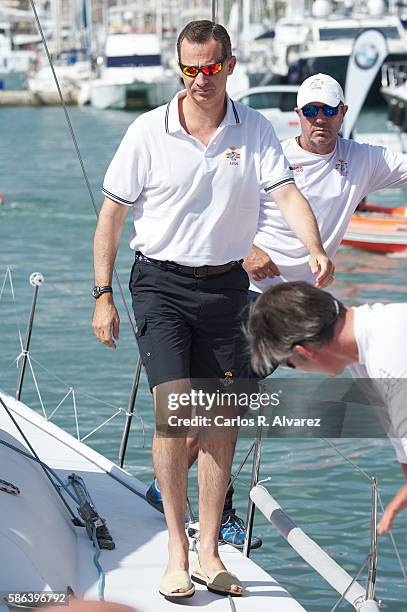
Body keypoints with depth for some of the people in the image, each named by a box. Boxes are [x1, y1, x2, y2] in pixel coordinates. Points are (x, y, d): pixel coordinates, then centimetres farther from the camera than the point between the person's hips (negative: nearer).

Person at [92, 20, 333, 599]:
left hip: (224, 285, 3)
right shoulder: (149, 131, -5)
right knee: (172, 404, -17)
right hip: (160, 283, -3)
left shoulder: (255, 130, 0)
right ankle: (176, 549, -11)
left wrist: (316, 249, -33)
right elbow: (112, 213, 1)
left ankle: (210, 552, 13)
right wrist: (103, 296, -3)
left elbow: (287, 193, -13)